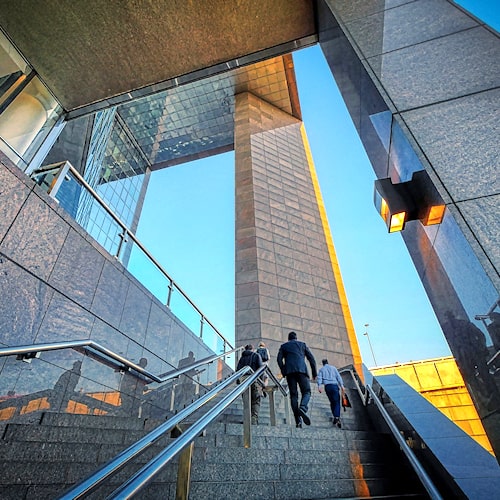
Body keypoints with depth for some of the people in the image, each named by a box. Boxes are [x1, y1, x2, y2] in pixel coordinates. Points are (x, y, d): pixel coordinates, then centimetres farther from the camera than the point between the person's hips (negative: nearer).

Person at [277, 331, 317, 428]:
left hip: (289, 371, 1)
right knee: (306, 392, 3)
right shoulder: (302, 344, 22)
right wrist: (314, 373, 16)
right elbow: (311, 358, 13)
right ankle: (302, 408, -27)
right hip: (301, 369, -1)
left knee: (293, 394, 4)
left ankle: (298, 420, -5)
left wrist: (283, 372, 10)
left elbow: (279, 359, 6)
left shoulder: (283, 346, 22)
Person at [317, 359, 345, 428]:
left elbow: (319, 378, 2)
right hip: (334, 385, -1)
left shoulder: (321, 369, 18)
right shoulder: (333, 367, 19)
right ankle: (337, 417, -24)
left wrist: (319, 386, -9)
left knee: (332, 402, 15)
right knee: (337, 402, -5)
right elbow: (338, 376, 7)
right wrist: (342, 385, -1)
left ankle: (335, 417, 7)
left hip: (327, 386, 1)